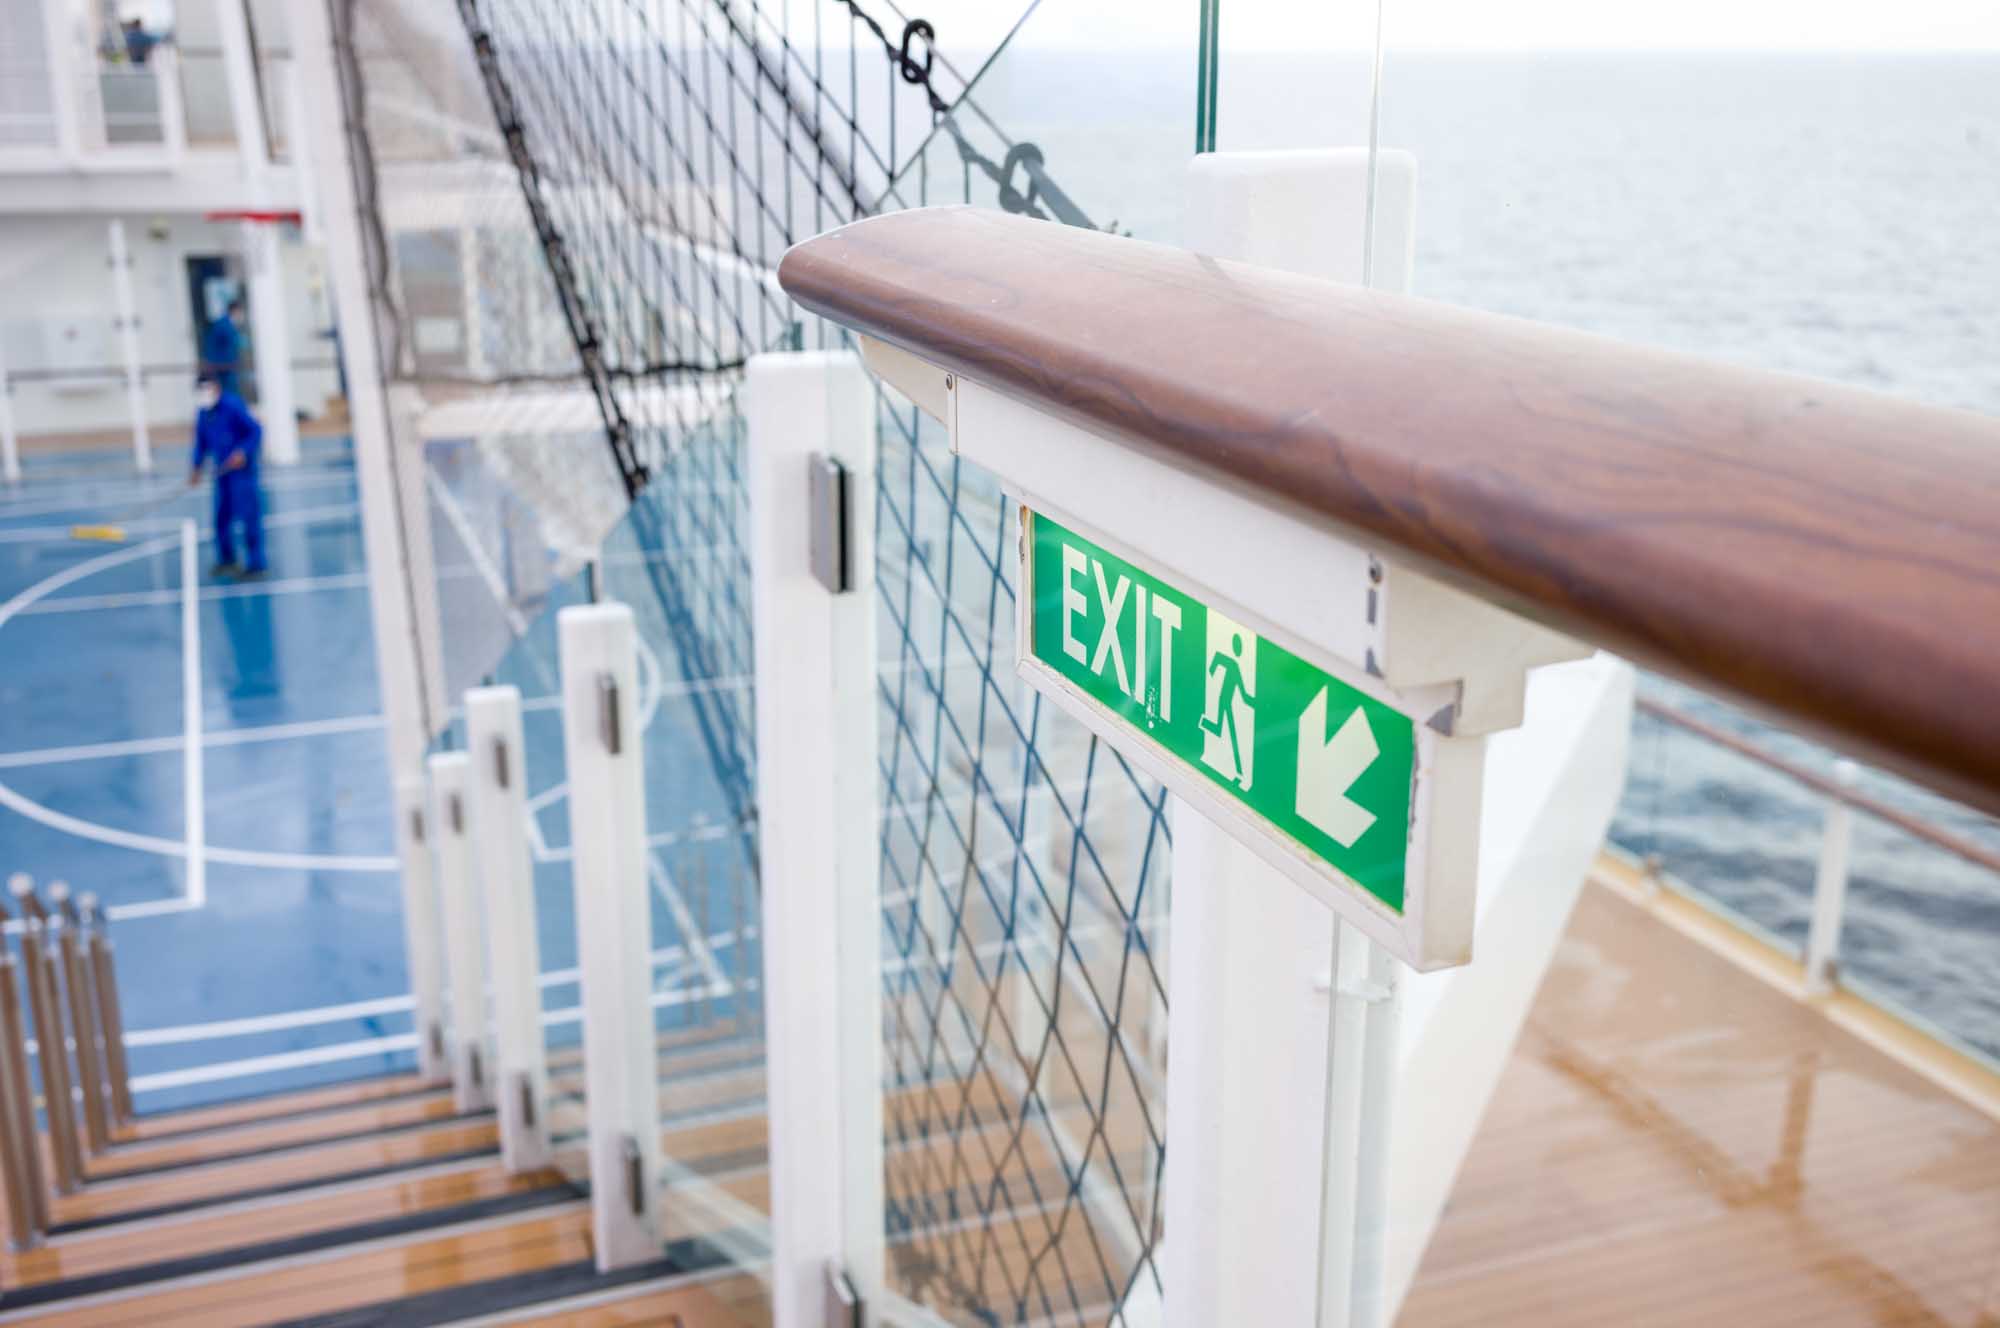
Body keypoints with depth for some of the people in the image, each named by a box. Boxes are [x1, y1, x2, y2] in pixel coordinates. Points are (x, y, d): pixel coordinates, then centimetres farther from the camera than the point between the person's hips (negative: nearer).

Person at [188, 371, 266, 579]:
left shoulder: (233, 406, -13)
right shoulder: (202, 414, 10)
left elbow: (256, 431, -14)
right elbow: (201, 443, 20)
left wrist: (243, 452, -25)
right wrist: (196, 467, 13)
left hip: (242, 468, -7)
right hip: (222, 471, 7)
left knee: (248, 517, -7)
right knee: (221, 517, 12)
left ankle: (256, 565, -3)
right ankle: (226, 560, 28)